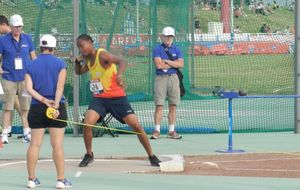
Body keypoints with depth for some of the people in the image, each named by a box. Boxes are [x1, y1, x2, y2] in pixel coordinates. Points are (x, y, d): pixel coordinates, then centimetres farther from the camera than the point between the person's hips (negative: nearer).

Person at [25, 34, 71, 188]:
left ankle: (31, 179, 8)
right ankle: (61, 180, 1)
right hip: (57, 108, -3)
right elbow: (60, 87, -12)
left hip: (36, 108, 3)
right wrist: (55, 105, -17)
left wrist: (44, 100, -10)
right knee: (57, 145, -1)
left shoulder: (31, 66, 6)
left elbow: (29, 88, -5)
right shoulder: (60, 64, -1)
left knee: (34, 144, 7)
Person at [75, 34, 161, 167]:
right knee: (87, 123, -15)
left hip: (117, 97, -6)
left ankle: (151, 156, 6)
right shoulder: (88, 60, 7)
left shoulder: (102, 55, -17)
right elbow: (78, 72, 26)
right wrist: (77, 61, 4)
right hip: (99, 98, 6)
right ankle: (89, 155, 5)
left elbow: (121, 61, -34)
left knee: (136, 125, -7)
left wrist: (119, 75, -55)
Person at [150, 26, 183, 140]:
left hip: (173, 78, 3)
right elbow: (158, 65, -13)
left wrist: (167, 61, -9)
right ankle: (157, 131, -4)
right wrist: (174, 64, -4)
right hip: (161, 78, -3)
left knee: (173, 106, 3)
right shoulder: (158, 49, 2)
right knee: (159, 105, -6)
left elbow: (180, 64, -3)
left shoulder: (176, 50, 12)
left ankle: (171, 131, 8)